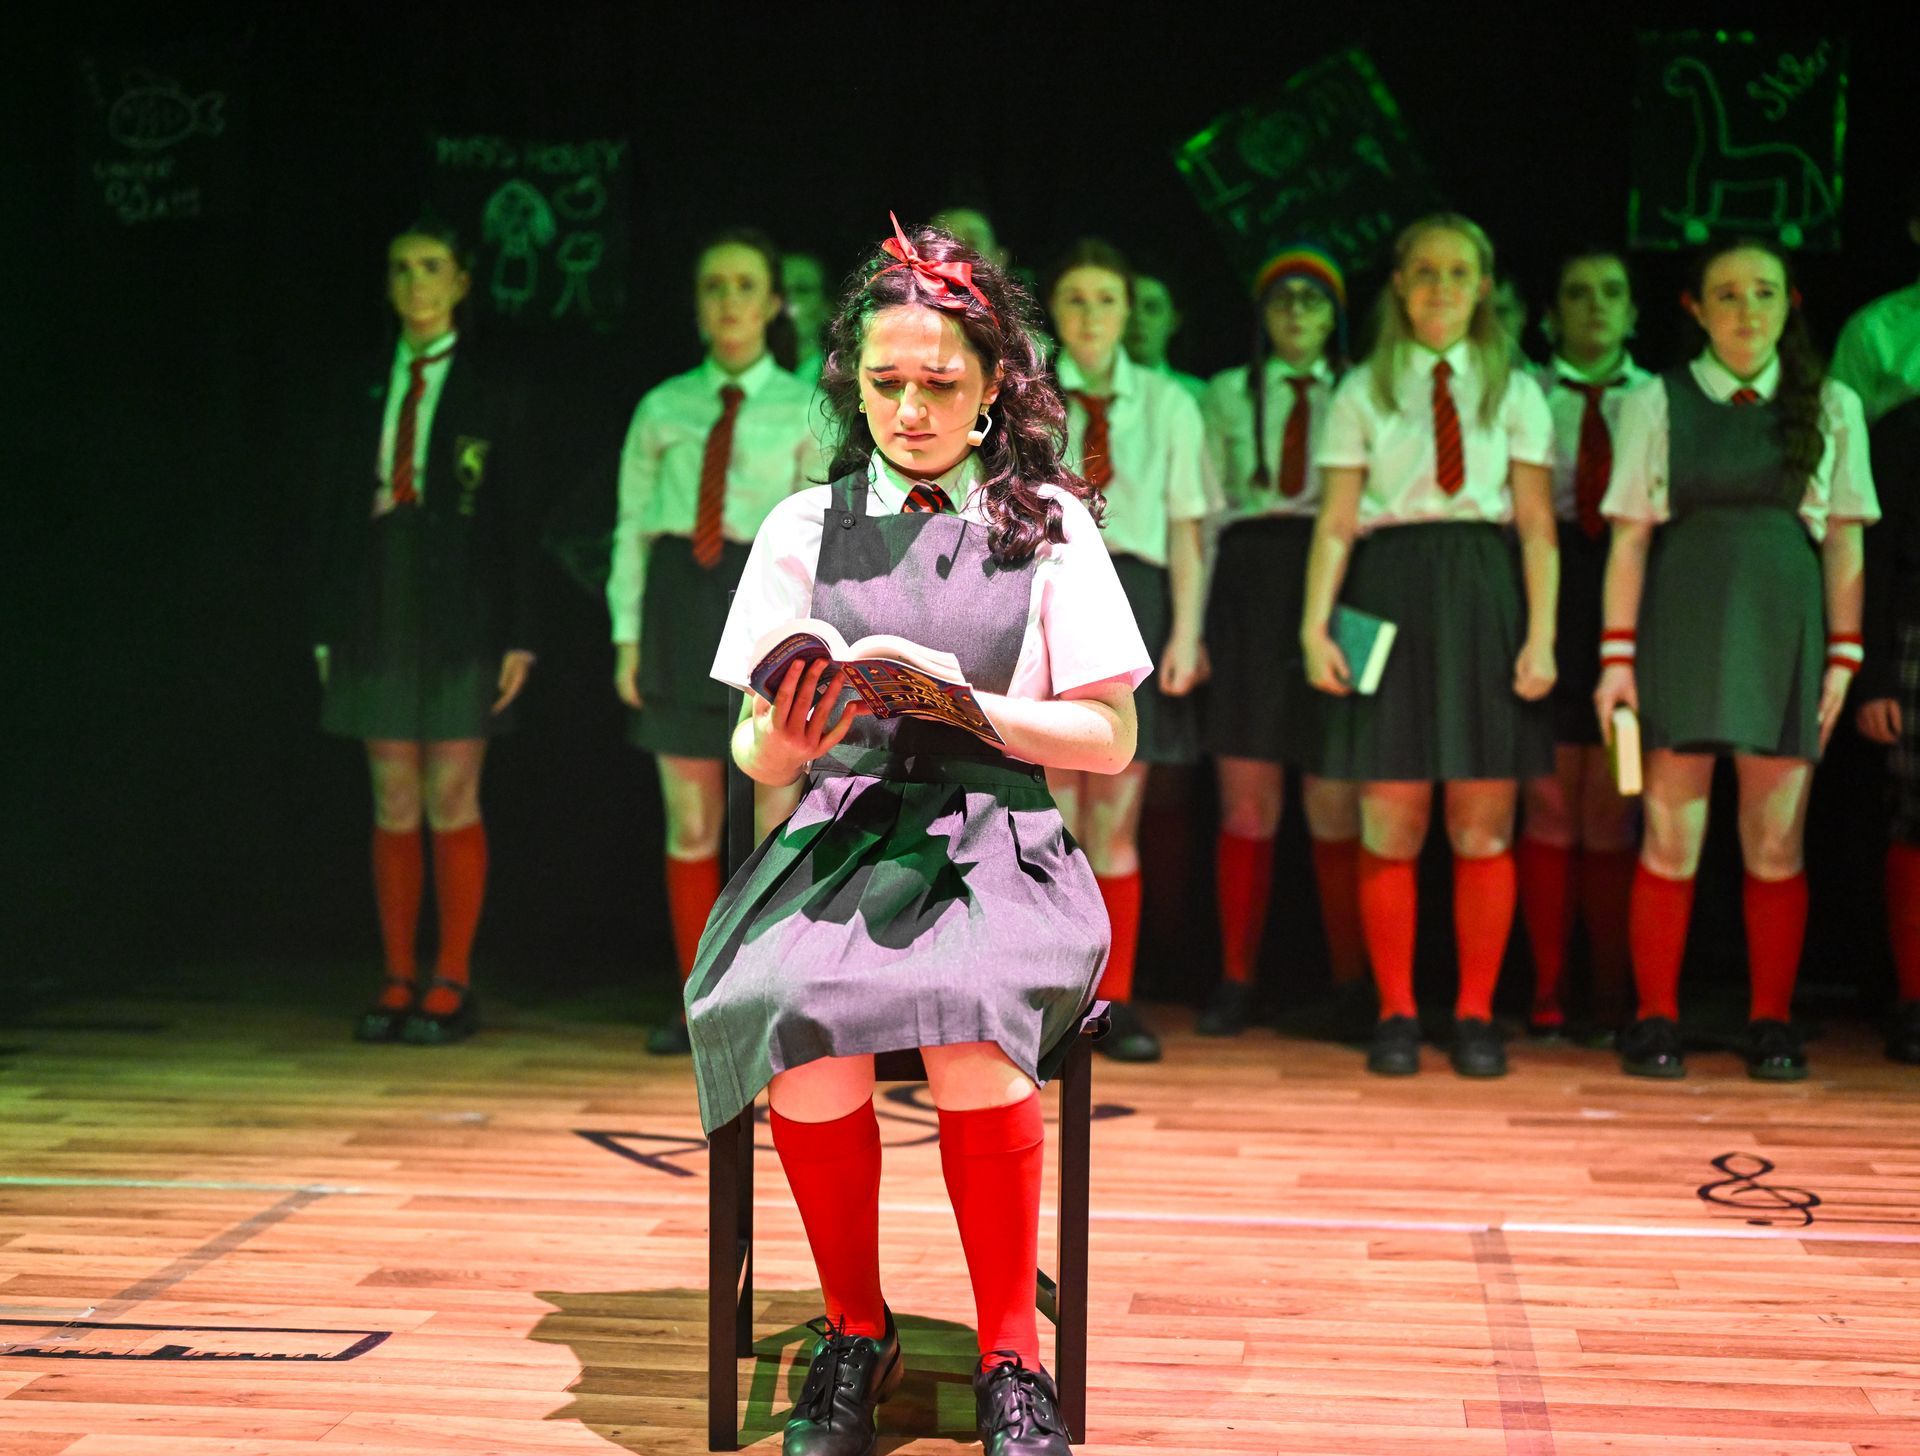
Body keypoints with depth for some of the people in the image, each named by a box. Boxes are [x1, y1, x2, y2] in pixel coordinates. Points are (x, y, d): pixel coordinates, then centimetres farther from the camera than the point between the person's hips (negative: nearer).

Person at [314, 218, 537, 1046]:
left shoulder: (489, 389, 2)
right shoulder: (366, 392, 12)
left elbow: (516, 518, -2)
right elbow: (336, 512, 12)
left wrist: (518, 636, -8)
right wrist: (329, 629, 7)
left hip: (459, 618, -3)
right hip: (378, 614, 3)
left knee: (453, 802, -1)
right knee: (394, 805, 6)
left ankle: (452, 986, 6)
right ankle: (399, 984, 12)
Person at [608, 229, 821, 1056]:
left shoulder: (805, 411, 2)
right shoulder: (663, 408, 7)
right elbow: (633, 528, 7)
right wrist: (628, 637, 1)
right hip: (680, 605, 2)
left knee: (775, 824, 3)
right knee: (689, 824, 6)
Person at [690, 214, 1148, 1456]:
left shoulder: (1050, 524, 8)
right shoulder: (808, 526, 11)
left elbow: (1109, 739, 4)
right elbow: (755, 756, 10)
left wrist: (963, 701, -11)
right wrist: (784, 739, -15)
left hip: (994, 847, -1)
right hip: (840, 840, 1)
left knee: (969, 1018, -34)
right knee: (803, 1014, -32)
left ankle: (1010, 1355, -17)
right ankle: (855, 1332, -10)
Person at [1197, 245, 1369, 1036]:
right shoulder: (1226, 395, 15)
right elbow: (1205, 512, 11)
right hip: (1249, 580, 1)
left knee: (1336, 801, -1)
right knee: (1247, 799, 1)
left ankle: (1353, 982, 7)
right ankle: (1236, 980, 7)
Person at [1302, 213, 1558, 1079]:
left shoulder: (1514, 392, 10)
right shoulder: (1362, 393, 8)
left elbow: (1538, 526, 6)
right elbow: (1335, 521, 5)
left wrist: (1541, 636, -4)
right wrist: (1315, 625, -6)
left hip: (1484, 598, 1)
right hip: (1391, 595, -1)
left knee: (1483, 826, 1)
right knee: (1391, 824, 0)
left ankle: (1475, 1015, 11)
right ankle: (1396, 1014, 10)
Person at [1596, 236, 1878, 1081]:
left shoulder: (1831, 408, 8)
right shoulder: (1657, 404, 4)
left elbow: (1845, 541, 9)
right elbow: (1629, 537, 3)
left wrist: (1844, 653, 3)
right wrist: (1617, 655, -1)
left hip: (1785, 628, 1)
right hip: (1683, 624, -1)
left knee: (1777, 842, 4)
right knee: (1671, 839, -1)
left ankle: (1772, 1025, 13)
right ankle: (1655, 1021, 9)